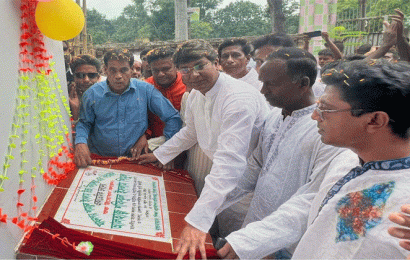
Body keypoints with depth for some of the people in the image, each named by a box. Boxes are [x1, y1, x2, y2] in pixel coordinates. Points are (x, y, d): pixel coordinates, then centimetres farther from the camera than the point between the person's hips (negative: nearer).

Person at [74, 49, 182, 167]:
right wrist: (80, 143, -7)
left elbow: (173, 118, 7)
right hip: (100, 160, 1)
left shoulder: (146, 90, 2)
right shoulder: (92, 94, 6)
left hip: (134, 160, 0)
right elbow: (84, 123, 15)